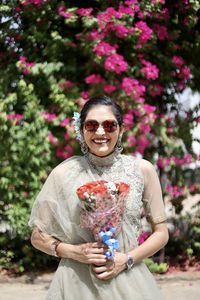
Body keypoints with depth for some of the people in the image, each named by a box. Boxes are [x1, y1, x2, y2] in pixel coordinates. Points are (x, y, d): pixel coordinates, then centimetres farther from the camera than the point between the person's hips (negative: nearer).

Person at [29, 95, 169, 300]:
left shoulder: (142, 170, -3)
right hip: (77, 282, 0)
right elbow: (38, 237, 3)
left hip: (128, 279, 1)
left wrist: (127, 259, -10)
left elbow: (161, 233, 4)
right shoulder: (64, 173, -5)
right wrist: (73, 252, -12)